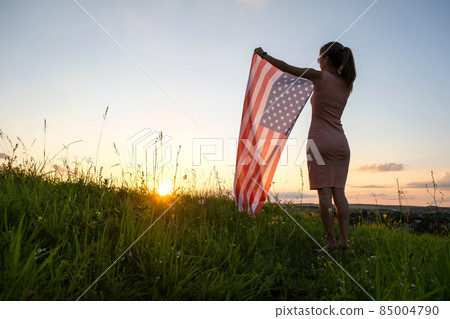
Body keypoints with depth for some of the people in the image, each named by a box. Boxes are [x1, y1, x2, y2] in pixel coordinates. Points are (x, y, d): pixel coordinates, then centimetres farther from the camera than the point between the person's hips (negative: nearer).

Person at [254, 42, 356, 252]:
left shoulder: (320, 77, -2)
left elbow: (286, 68, 5)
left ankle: (331, 242, -4)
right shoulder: (346, 84, 14)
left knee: (324, 191, -6)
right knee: (338, 191, 5)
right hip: (340, 142, 6)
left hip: (320, 140, -6)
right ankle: (344, 241, 4)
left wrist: (264, 55, 18)